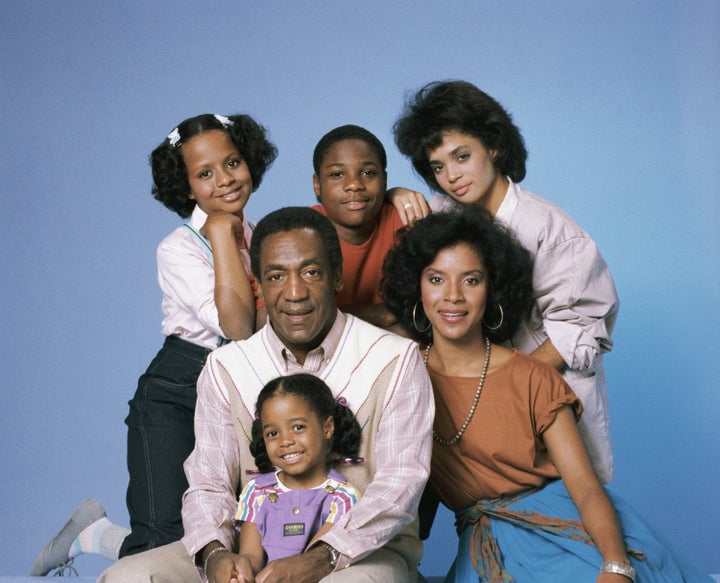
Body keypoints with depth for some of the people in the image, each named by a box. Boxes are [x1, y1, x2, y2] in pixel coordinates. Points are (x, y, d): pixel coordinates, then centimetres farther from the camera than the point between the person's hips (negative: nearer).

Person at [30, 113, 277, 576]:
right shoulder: (180, 248, -10)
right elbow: (237, 326, -23)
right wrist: (223, 233, -17)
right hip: (175, 397, -6)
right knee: (168, 547, -15)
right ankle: (94, 532, 19)